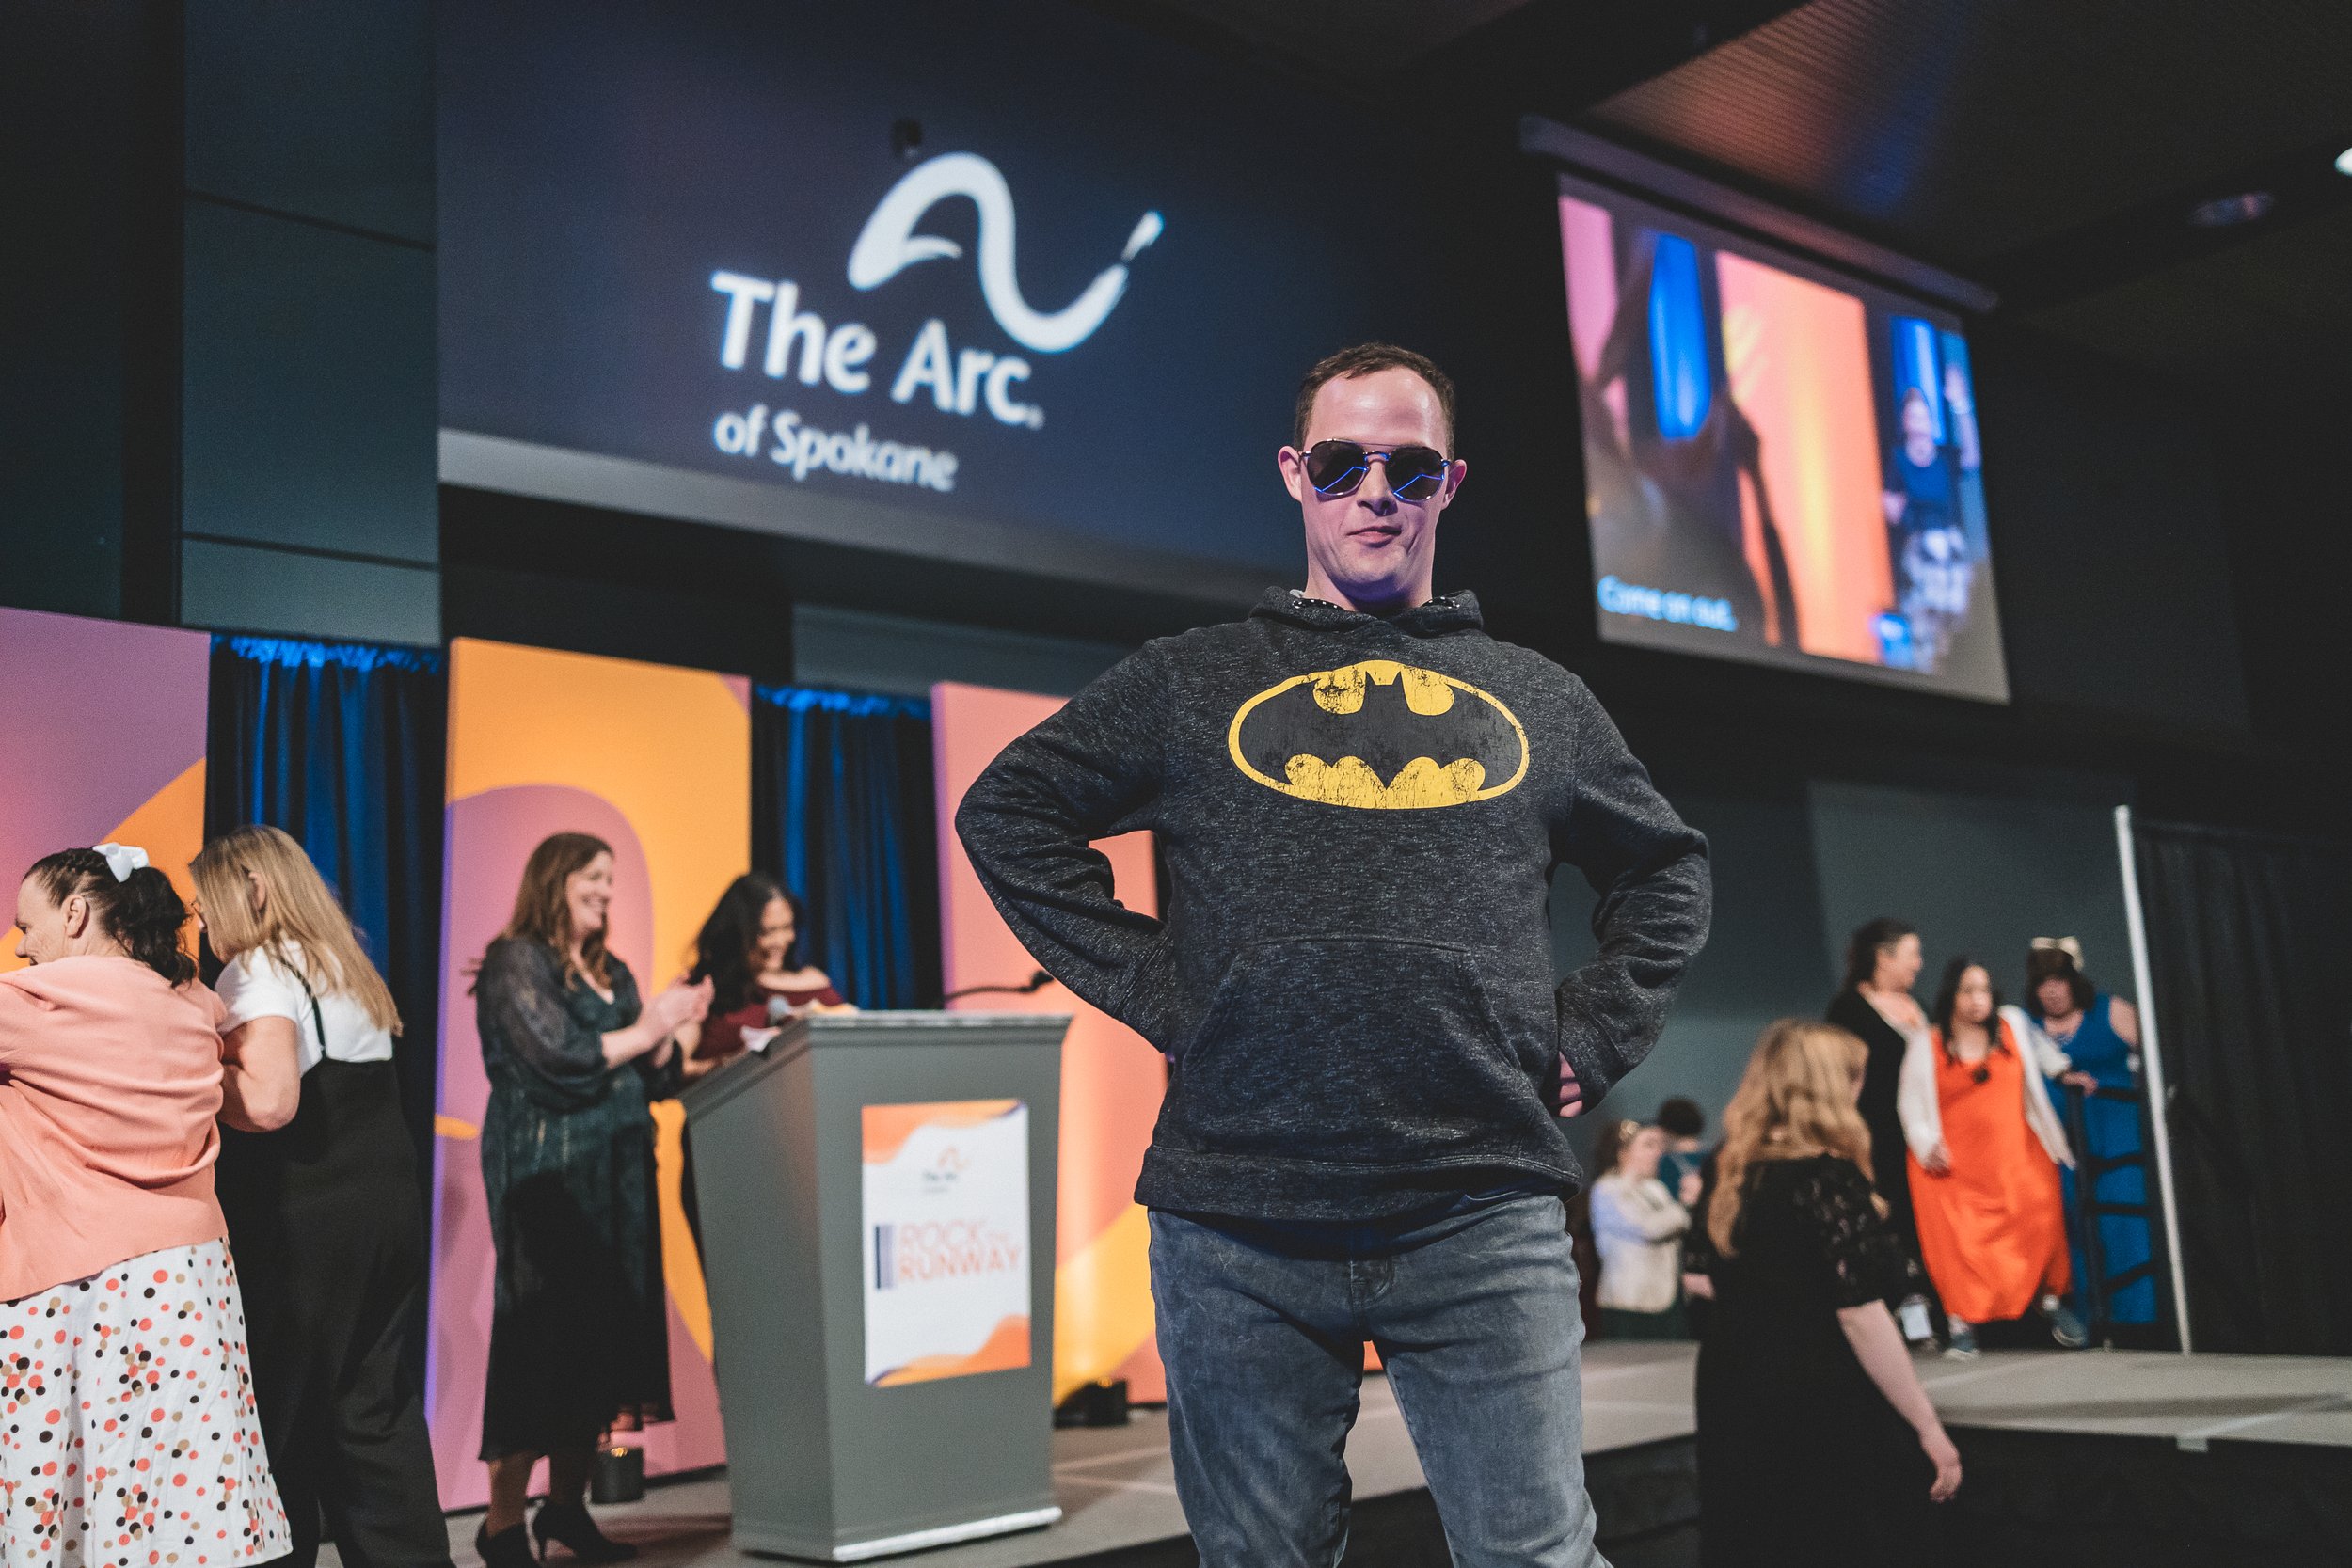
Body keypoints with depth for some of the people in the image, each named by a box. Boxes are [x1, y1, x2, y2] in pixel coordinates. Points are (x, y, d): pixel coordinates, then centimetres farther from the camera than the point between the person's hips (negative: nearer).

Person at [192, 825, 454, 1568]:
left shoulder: (258, 972, -9)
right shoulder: (346, 969, 17)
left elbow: (268, 1102, -23)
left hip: (306, 1223, -8)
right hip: (388, 1206, 8)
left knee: (281, 1414, 1)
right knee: (371, 1409, 13)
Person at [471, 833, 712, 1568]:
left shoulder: (614, 974, 18)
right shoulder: (515, 962, -3)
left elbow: (652, 1079, 17)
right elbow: (559, 1060, -14)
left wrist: (673, 1028, 0)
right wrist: (645, 1029, -7)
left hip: (615, 1177, 7)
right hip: (545, 1171, -7)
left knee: (603, 1335, 5)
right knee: (542, 1335, -6)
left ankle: (566, 1504, 15)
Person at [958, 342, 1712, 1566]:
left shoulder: (1536, 701, 16)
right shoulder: (1192, 682, 10)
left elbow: (1666, 870, 26)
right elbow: (1008, 814, 11)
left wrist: (1594, 1032, 11)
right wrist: (1149, 987, 2)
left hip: (1485, 1219, 1)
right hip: (1239, 1226, 0)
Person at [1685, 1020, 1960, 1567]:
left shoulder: (1727, 1172, 4)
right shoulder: (1828, 1178, -18)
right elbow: (1860, 1317, -21)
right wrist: (1928, 1427, -15)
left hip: (1736, 1411, 7)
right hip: (1827, 1422, -7)